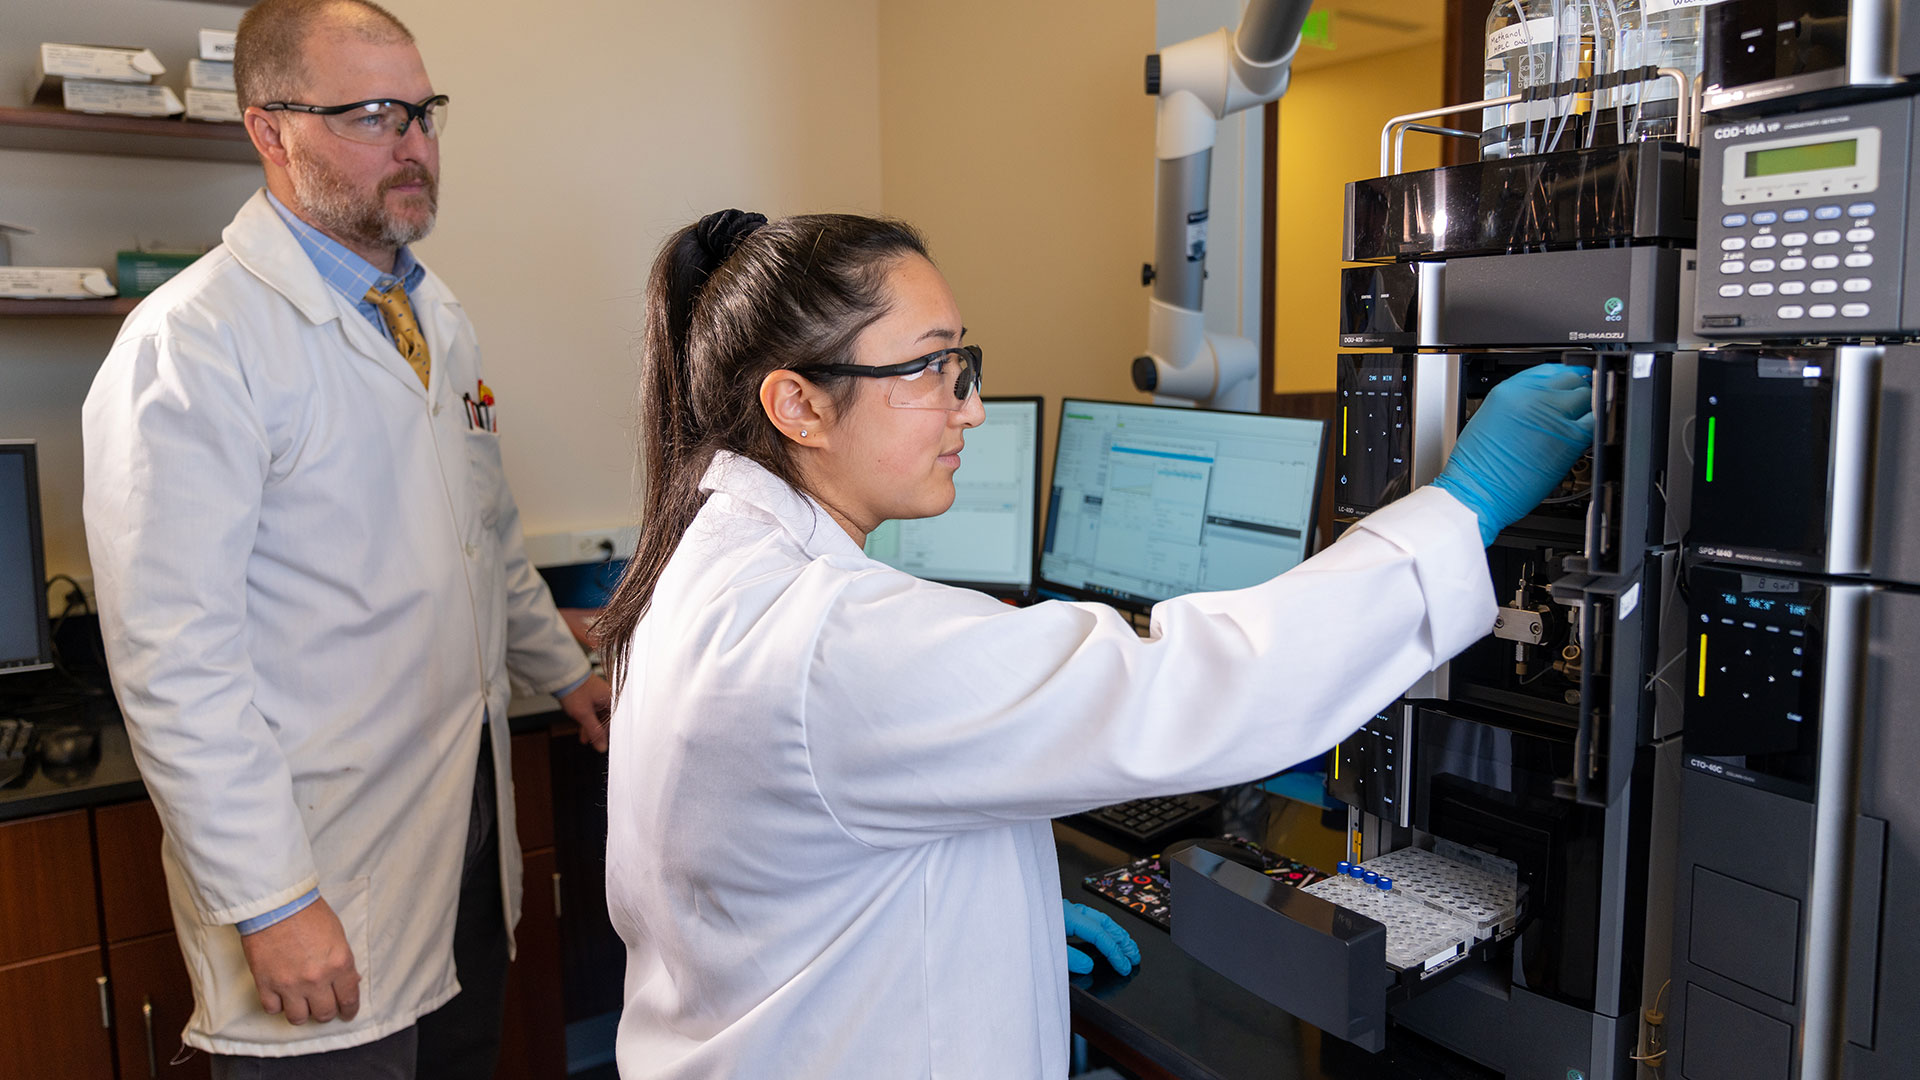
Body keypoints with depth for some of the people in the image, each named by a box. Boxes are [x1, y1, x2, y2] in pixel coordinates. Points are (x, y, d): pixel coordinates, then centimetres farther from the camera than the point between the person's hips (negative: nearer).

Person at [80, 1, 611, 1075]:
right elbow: (175, 658, -20)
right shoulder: (191, 342, -16)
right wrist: (269, 902, -20)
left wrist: (562, 669, 24)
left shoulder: (438, 314, 10)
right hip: (326, 871, -7)